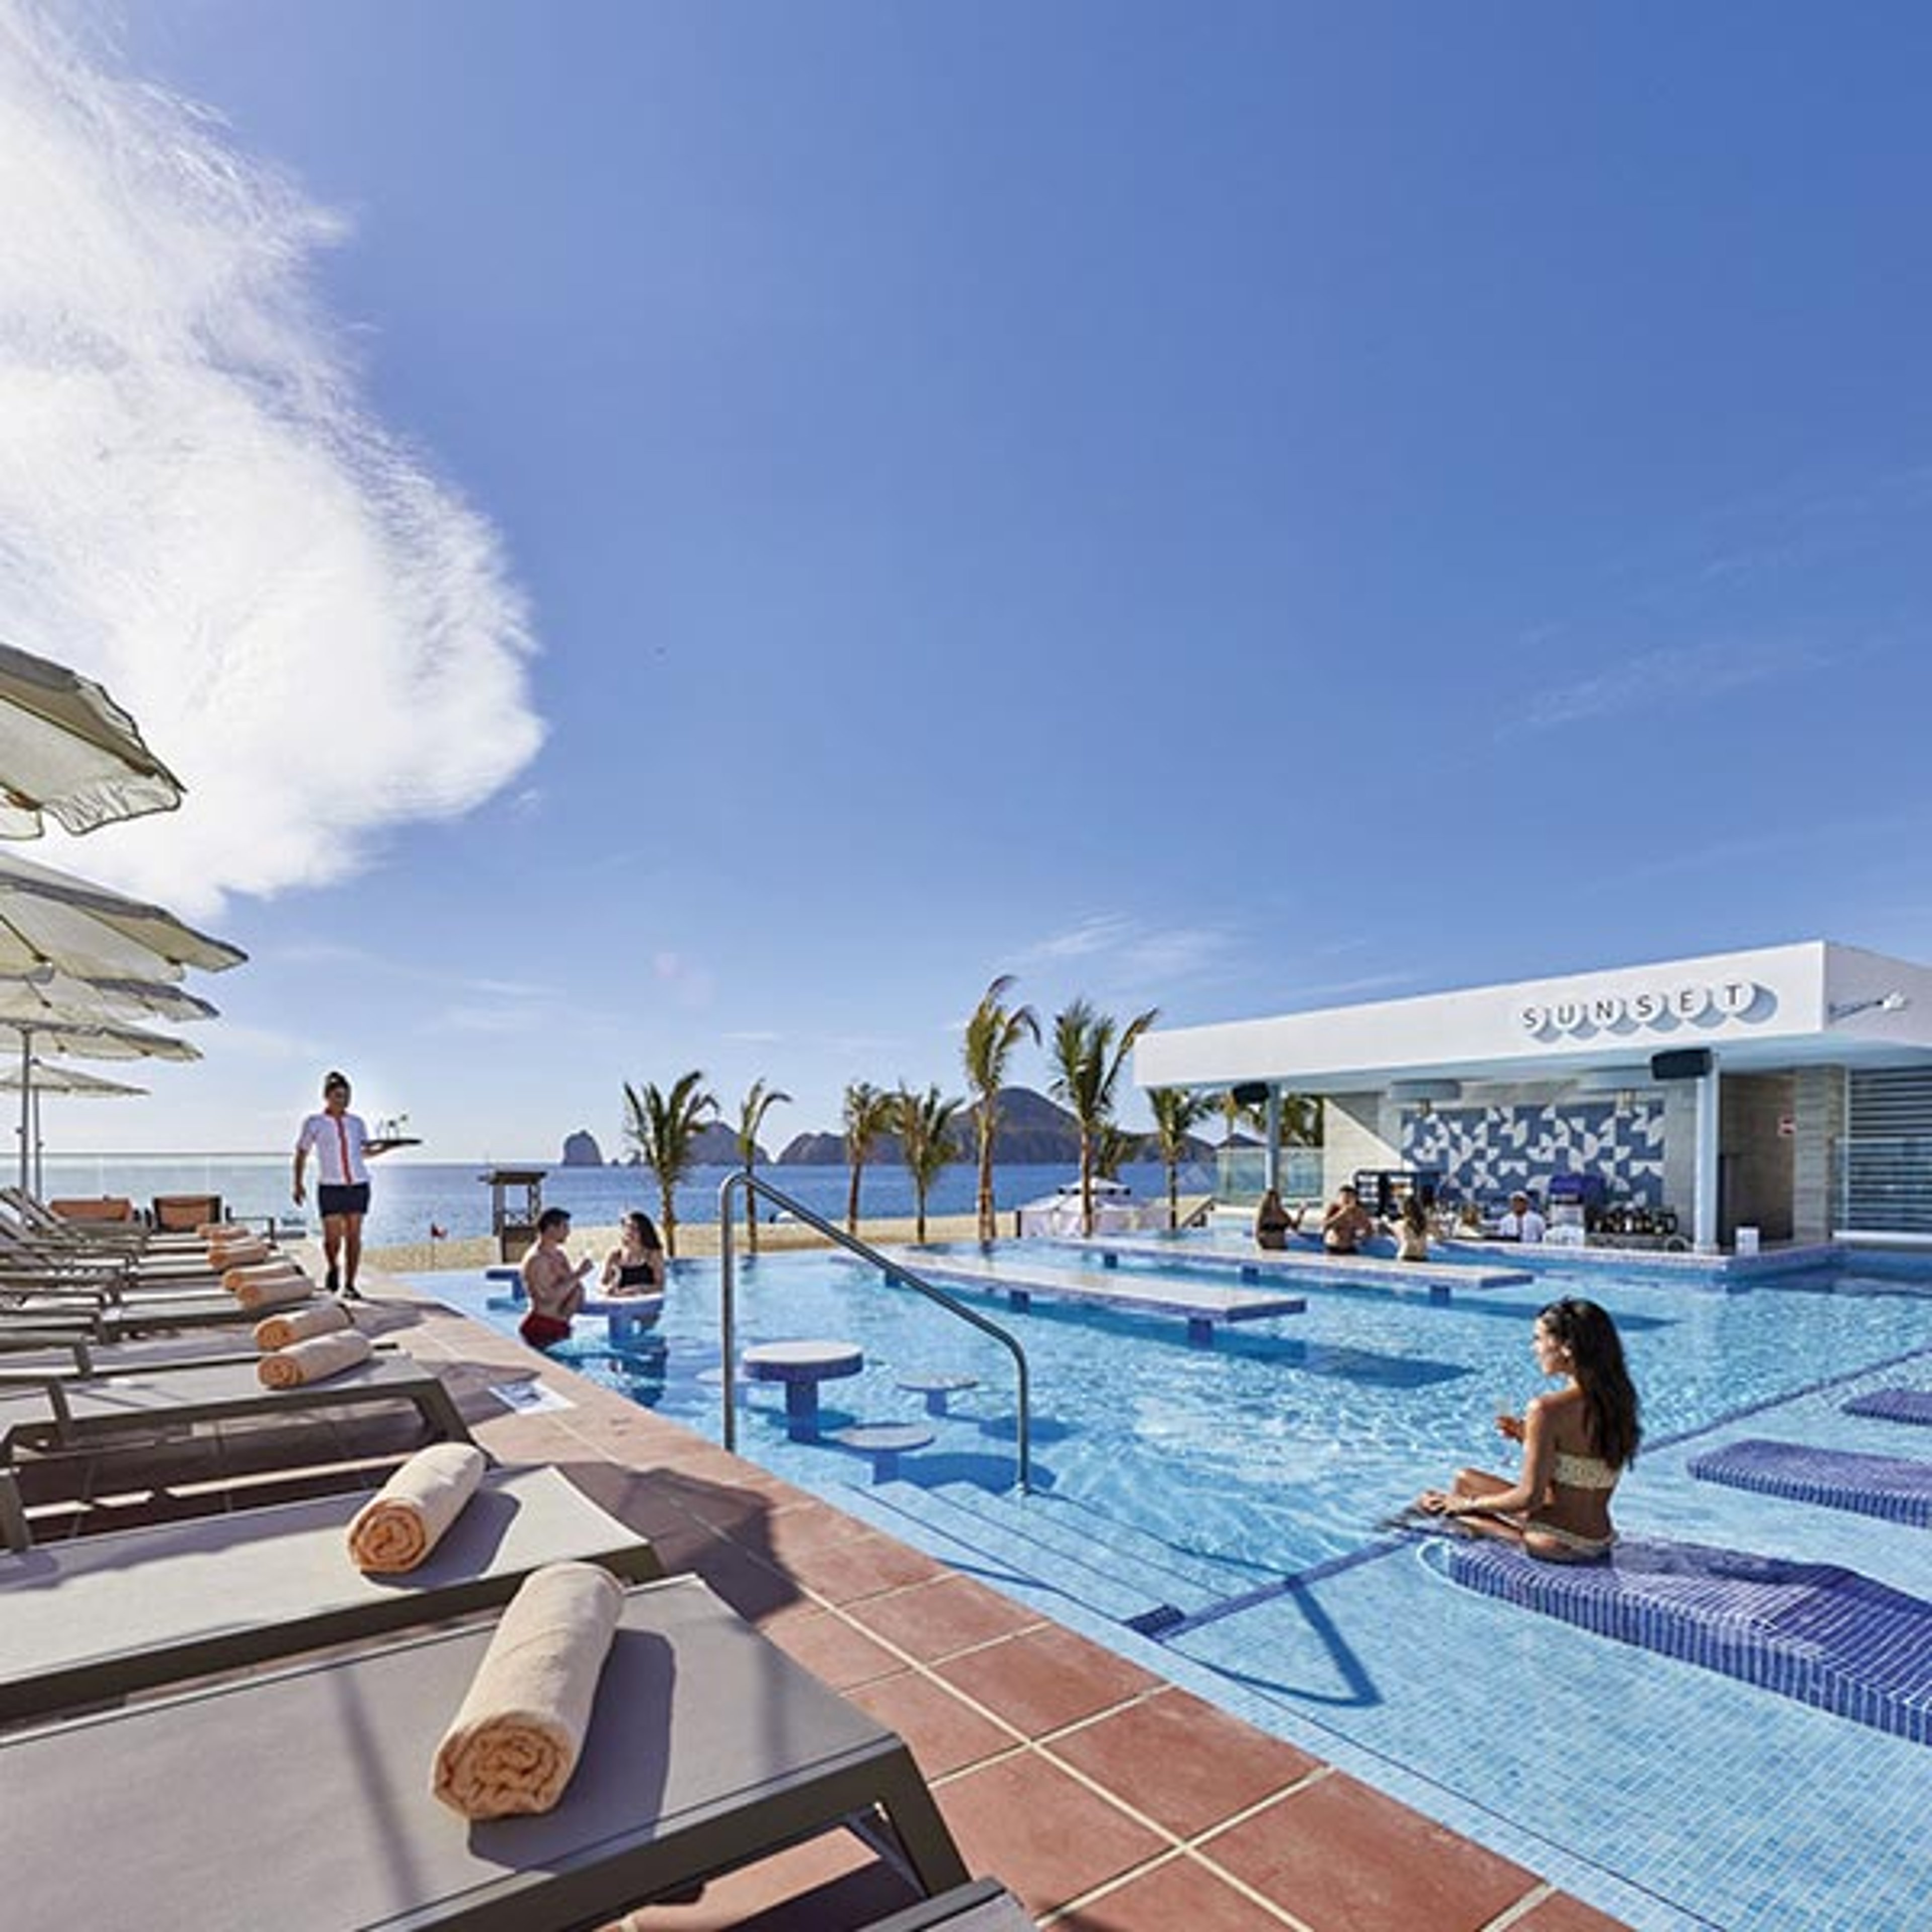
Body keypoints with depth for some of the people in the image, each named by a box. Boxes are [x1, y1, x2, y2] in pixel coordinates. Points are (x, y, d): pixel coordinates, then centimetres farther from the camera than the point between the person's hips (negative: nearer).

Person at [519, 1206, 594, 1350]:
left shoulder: (560, 1256, 12)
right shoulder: (536, 1260, -14)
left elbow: (575, 1287, 15)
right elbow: (550, 1296, -21)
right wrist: (578, 1275, -17)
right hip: (540, 1328, -8)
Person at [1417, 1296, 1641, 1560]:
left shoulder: (1547, 1409, -23)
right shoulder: (1618, 1401, 1)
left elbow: (1530, 1497, -19)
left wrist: (1469, 1504, -5)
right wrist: (1528, 1437, 11)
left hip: (1559, 1544, -8)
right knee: (1464, 1479, 19)